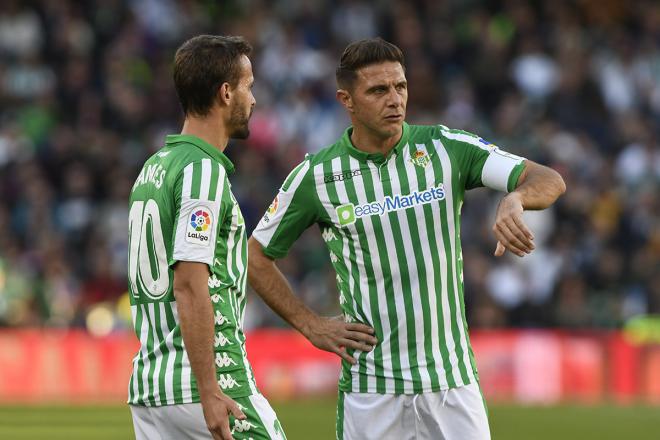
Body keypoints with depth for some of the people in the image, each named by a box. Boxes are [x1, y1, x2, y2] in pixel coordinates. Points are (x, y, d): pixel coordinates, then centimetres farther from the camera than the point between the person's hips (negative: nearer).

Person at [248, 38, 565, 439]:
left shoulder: (448, 149, 0)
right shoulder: (315, 176, -1)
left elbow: (550, 181, -8)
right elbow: (257, 256, 11)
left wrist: (514, 199, -31)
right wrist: (311, 326, 1)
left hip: (453, 377, 1)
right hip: (369, 386, -1)